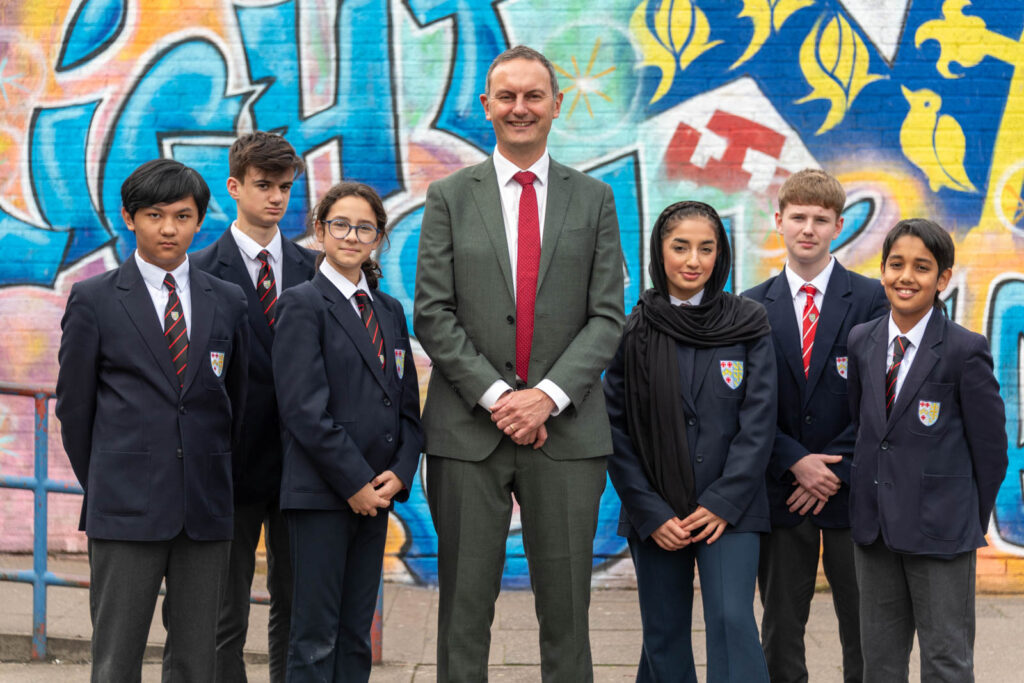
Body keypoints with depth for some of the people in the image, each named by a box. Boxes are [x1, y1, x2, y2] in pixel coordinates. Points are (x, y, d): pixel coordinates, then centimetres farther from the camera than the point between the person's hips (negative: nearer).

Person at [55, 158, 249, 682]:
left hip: (206, 507, 3)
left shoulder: (228, 301, 9)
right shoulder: (93, 300, 1)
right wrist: (101, 486, 6)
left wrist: (212, 475, 13)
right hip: (126, 510, -3)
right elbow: (73, 404, 5)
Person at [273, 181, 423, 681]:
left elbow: (407, 404, 15)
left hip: (374, 495, 6)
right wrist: (354, 482, -14)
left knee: (356, 636, 10)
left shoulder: (389, 311, 16)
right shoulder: (302, 304, -4)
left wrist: (400, 472, -2)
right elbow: (304, 409, -13)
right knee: (315, 638, -3)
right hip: (321, 493, -6)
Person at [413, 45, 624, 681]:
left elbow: (607, 316, 3)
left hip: (566, 428, 1)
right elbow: (434, 314, 0)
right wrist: (495, 396, -10)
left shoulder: (594, 199, 9)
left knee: (566, 605, 6)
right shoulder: (449, 197, 6)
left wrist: (547, 395, -10)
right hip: (469, 429, 0)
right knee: (465, 604, 5)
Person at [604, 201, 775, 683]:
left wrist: (723, 504, -10)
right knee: (664, 637, 8)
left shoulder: (748, 324, 1)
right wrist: (650, 513, -6)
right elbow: (616, 431, 0)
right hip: (655, 514, 1)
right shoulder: (633, 330, 1)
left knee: (732, 621, -13)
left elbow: (758, 422, -2)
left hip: (729, 510, -1)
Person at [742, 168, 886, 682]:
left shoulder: (871, 300, 0)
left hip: (851, 488, -1)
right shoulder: (752, 307, 5)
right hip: (781, 491, 2)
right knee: (780, 627, 8)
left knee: (863, 630, 6)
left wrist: (836, 471, -11)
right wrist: (795, 462, -11)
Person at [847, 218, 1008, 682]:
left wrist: (972, 524, 0)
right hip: (874, 523, 5)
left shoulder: (965, 350, -11)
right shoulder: (861, 340, 5)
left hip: (940, 529, -5)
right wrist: (875, 495, 11)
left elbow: (990, 450, -6)